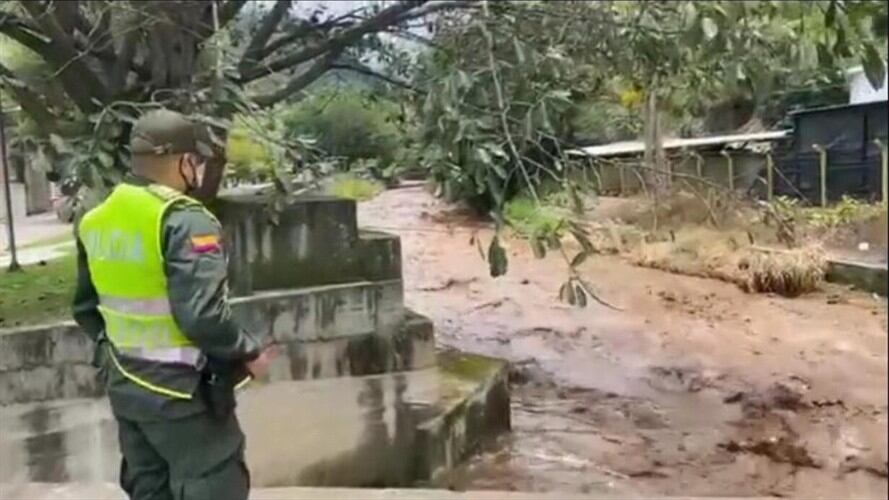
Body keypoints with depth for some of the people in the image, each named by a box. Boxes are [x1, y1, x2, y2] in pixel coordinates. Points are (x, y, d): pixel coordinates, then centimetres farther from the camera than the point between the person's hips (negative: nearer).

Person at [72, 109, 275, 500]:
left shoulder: (96, 221, 5)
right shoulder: (184, 220, -20)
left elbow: (85, 308, 14)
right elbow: (201, 316, -27)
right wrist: (249, 352, -13)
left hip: (124, 384, 8)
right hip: (181, 389, -8)